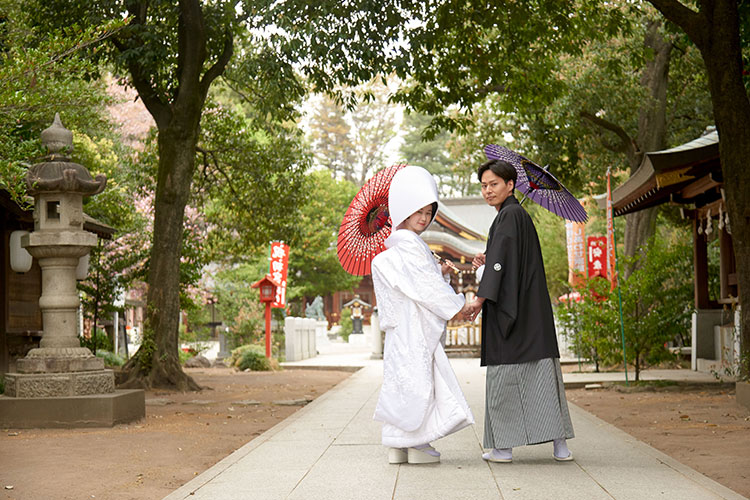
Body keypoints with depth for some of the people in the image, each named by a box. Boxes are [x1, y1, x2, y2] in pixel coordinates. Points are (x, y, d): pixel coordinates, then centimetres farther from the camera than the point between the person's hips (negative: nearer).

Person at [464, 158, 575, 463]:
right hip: (531, 308, 9)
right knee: (540, 370, 5)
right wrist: (487, 264, 11)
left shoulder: (509, 216, -10)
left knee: (504, 374, -4)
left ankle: (503, 446, 0)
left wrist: (480, 299, -21)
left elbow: (500, 259, -19)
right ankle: (559, 443, 4)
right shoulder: (520, 215, 19)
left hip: (510, 308, -9)